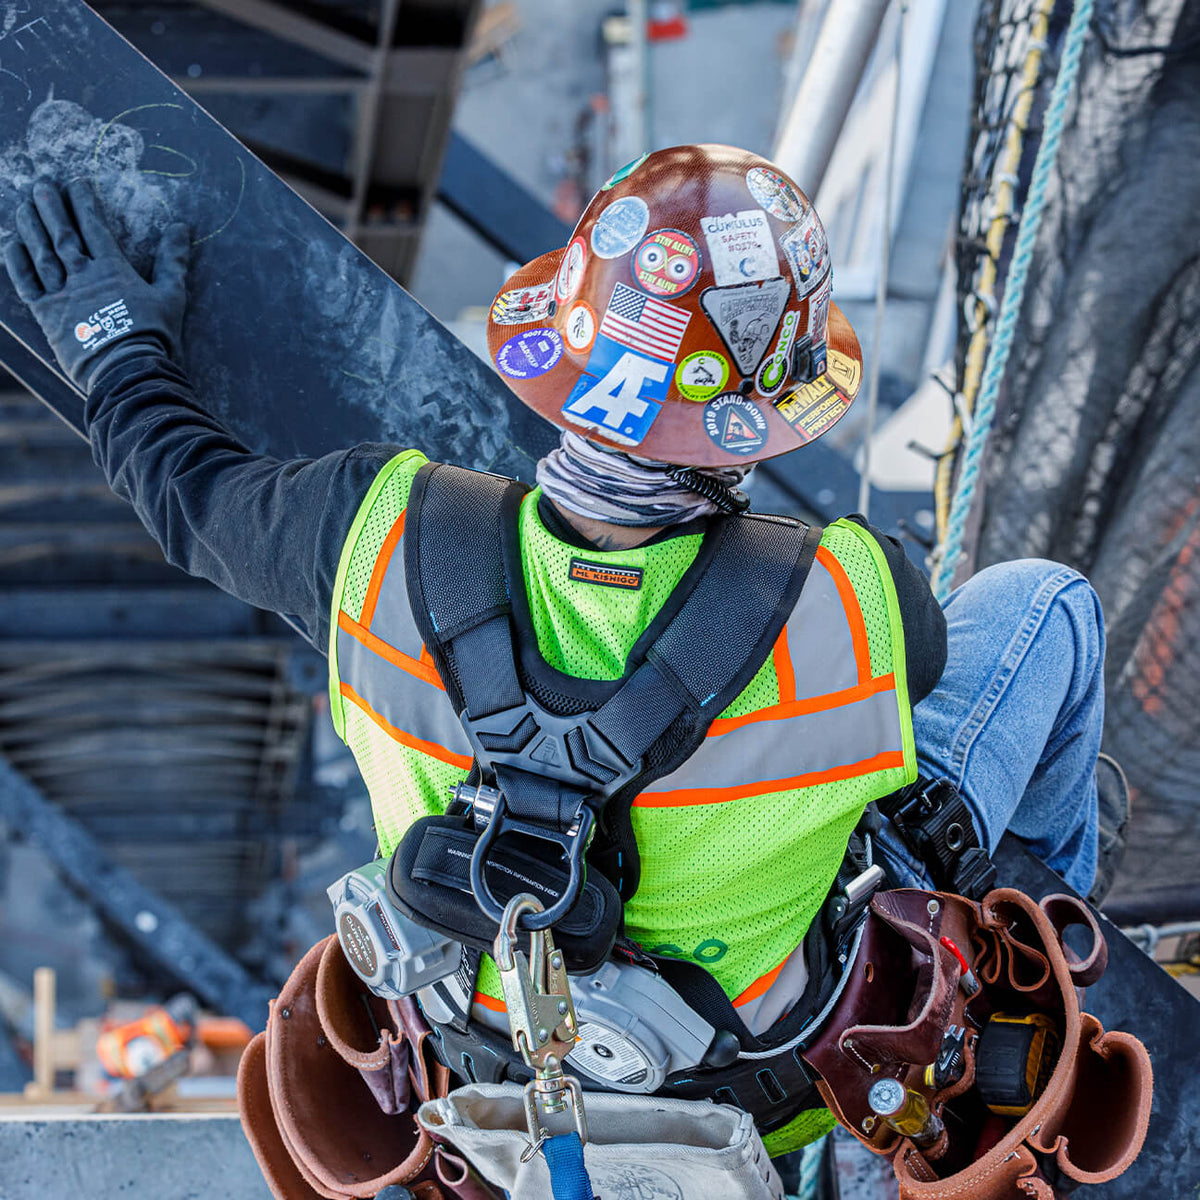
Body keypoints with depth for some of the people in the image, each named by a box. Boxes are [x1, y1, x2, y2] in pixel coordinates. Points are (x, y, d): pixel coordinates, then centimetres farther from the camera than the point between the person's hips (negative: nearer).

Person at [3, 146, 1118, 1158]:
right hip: (779, 1076, -3)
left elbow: (194, 488, -5)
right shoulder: (856, 607, -35)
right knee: (1040, 603, 12)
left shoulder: (386, 545, -30)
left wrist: (115, 344, 17)